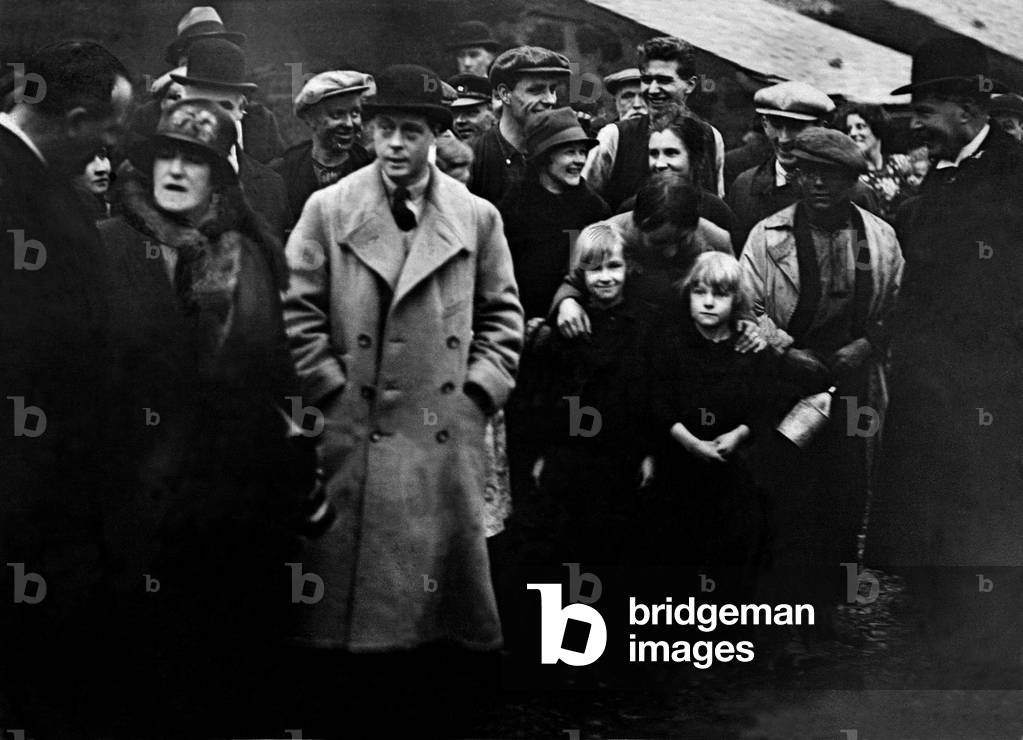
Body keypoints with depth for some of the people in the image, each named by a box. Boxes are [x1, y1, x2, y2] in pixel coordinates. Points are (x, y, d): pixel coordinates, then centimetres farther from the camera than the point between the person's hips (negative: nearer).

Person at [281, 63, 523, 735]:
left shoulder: (478, 217, 7)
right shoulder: (328, 209, 3)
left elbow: (502, 314, 12)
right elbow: (299, 312, 2)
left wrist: (480, 390, 1)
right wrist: (332, 391, -4)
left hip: (448, 433, 2)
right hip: (355, 431, -1)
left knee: (444, 577, 7)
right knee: (346, 584, 1)